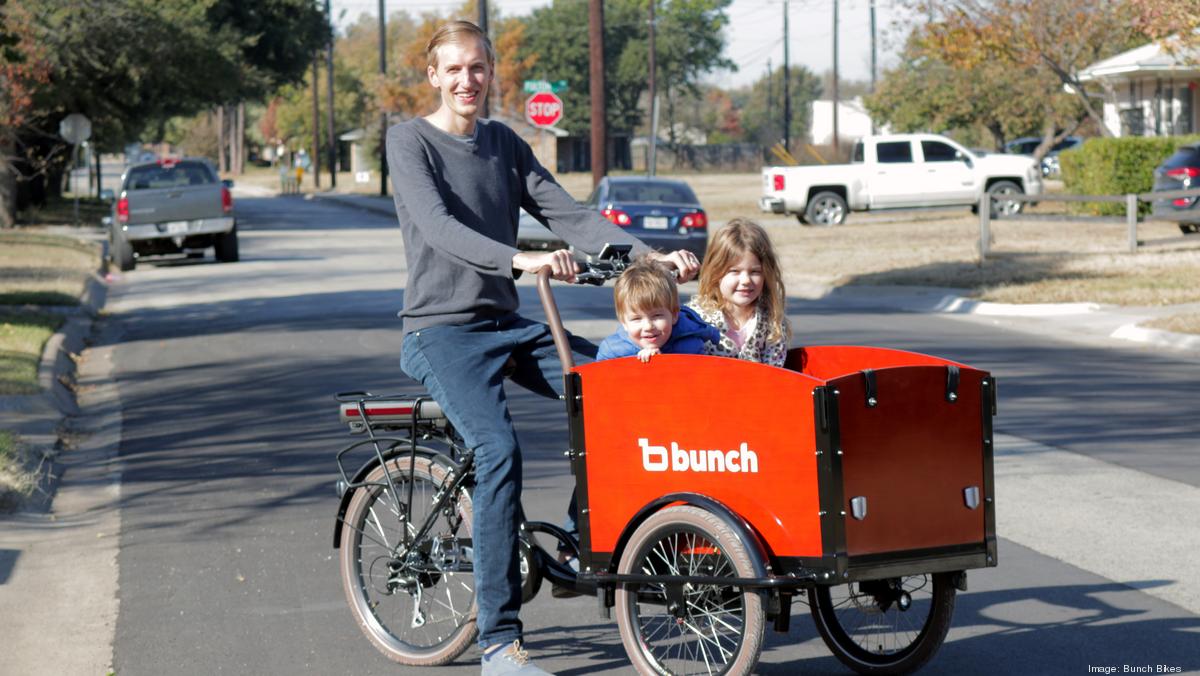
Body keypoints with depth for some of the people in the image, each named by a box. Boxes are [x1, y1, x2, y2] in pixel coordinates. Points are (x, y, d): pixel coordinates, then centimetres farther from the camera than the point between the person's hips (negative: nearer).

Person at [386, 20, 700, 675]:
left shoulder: (503, 143, 13)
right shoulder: (410, 140, -4)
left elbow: (566, 214, 6)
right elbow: (438, 226, -21)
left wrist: (650, 255, -9)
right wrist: (520, 260, -38)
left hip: (505, 324, 6)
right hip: (441, 328, -6)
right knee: (498, 449, -28)